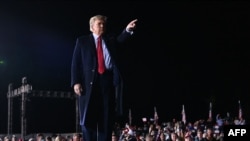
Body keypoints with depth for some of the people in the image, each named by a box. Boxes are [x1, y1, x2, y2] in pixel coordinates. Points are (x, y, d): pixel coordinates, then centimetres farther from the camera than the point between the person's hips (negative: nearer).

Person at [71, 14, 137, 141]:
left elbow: (120, 39, -1)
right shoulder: (82, 41, 14)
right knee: (89, 119, -1)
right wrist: (76, 82, -7)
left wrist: (128, 30, -21)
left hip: (108, 80, 2)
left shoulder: (110, 40, 21)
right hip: (90, 81, -2)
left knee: (107, 119, 2)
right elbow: (75, 62, 6)